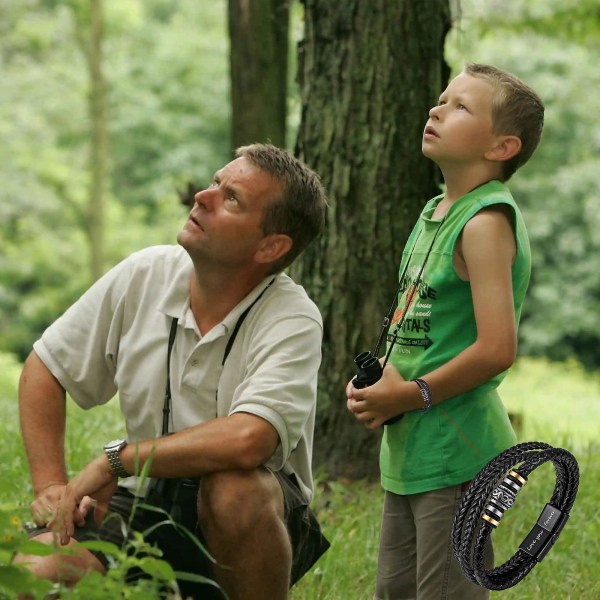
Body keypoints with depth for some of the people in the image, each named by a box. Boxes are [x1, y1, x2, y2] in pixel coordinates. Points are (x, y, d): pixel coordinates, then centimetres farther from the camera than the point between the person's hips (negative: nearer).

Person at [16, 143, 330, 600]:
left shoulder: (293, 321, -19)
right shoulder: (144, 275, -3)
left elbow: (247, 440, -36)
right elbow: (45, 369, 9)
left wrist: (113, 461, -25)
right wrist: (52, 486, -3)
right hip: (144, 505, 4)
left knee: (234, 490, -38)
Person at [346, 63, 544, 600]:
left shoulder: (486, 223, -17)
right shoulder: (434, 213, 11)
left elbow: (497, 349, -24)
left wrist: (414, 395, -14)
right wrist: (376, 382, 4)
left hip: (457, 453, -9)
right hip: (409, 449, 9)